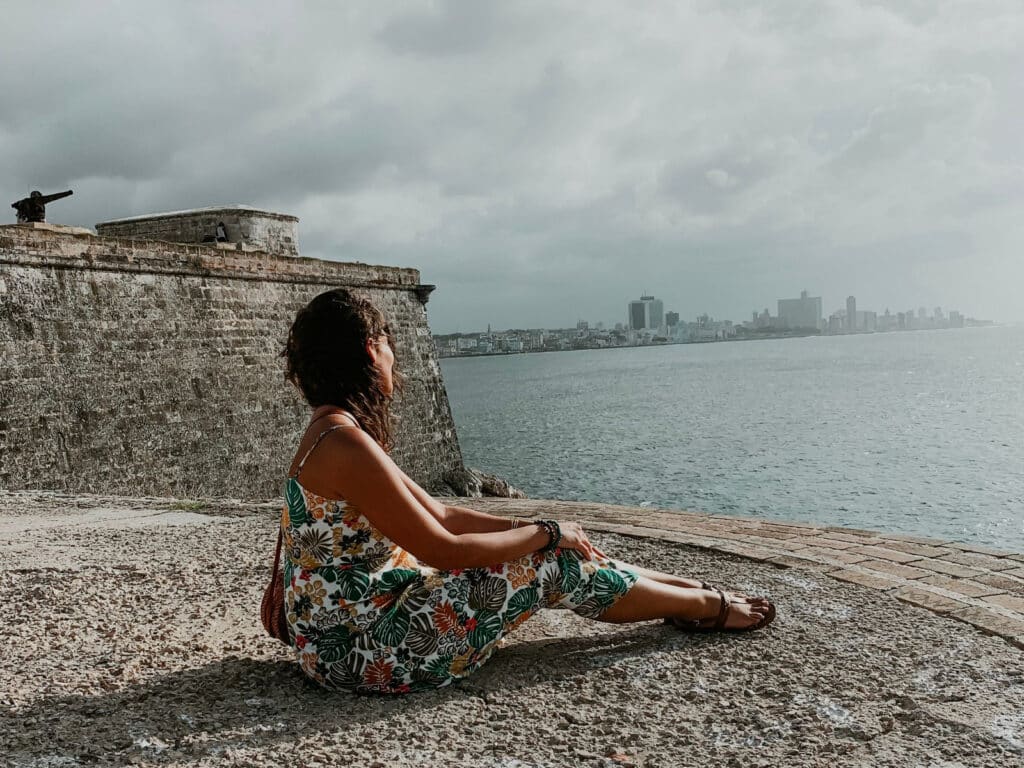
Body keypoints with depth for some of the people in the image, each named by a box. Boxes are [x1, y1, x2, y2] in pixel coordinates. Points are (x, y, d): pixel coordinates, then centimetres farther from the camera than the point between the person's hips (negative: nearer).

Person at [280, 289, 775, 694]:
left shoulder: (332, 433, 8)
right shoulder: (346, 444, -24)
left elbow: (439, 516, 9)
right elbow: (445, 551, -22)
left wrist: (531, 529, 3)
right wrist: (546, 534, -8)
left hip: (350, 631, 9)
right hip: (359, 649, -9)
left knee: (558, 547, 9)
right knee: (552, 565, -5)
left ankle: (682, 587, 25)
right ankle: (708, 606, 16)